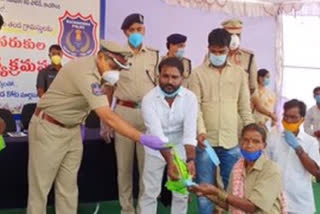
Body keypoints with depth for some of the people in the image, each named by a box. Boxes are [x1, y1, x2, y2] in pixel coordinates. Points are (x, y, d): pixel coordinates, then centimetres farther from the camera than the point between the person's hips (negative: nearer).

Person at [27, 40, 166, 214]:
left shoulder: (94, 68, 0)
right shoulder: (85, 73, -30)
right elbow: (108, 117, -37)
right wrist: (143, 139, -38)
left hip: (72, 129, 8)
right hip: (48, 128, -8)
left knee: (68, 187, 8)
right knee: (40, 186, 2)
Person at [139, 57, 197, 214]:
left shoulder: (190, 98, -17)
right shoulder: (149, 99, -21)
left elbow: (190, 133, -24)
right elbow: (157, 134, -31)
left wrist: (190, 160, -39)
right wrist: (170, 162, -43)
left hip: (180, 148, 2)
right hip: (156, 150, -1)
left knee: (181, 193, 10)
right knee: (150, 192, 6)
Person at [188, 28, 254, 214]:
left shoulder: (239, 73, 7)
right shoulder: (198, 73, 1)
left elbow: (245, 107, 9)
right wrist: (200, 131, -19)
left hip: (232, 140, 2)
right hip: (207, 140, -1)